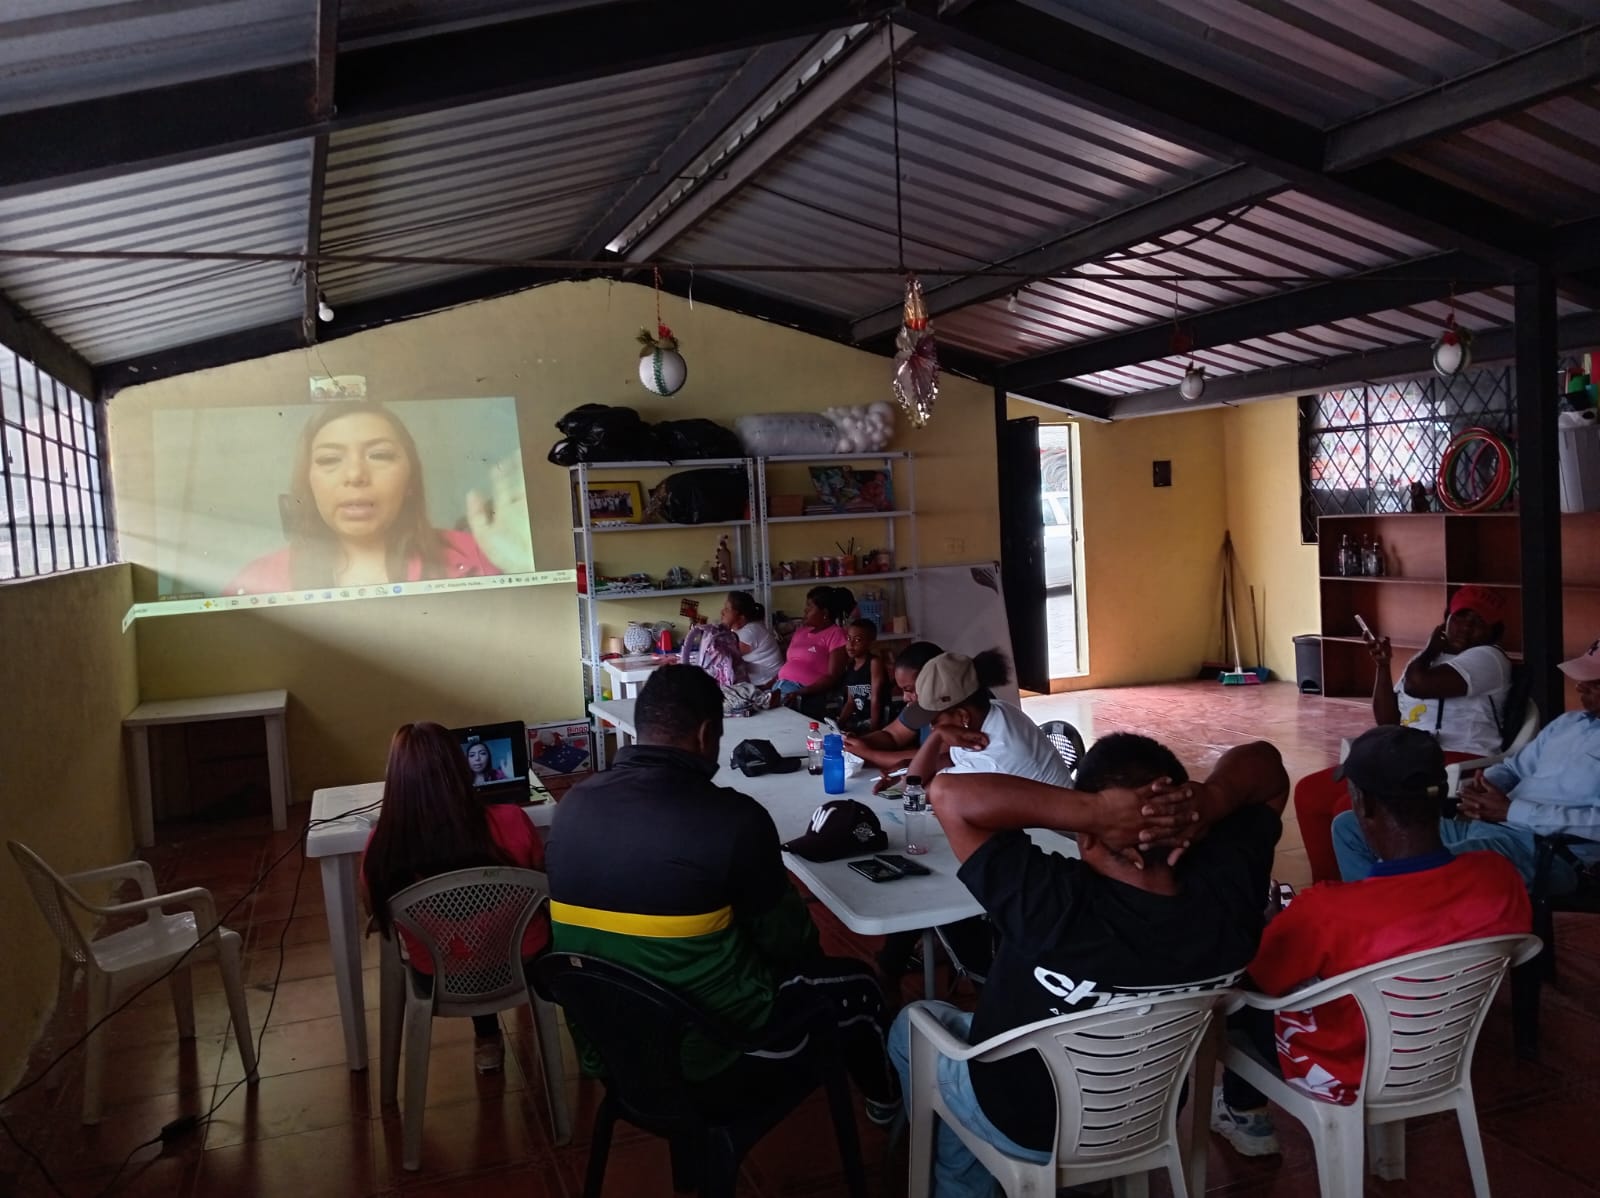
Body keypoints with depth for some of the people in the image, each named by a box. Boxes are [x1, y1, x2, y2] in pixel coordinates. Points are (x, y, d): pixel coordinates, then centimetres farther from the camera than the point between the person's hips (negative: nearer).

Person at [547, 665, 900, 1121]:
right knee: (854, 983, 21)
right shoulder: (734, 817, -24)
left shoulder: (572, 804, -7)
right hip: (713, 1052, -6)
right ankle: (882, 1095, 49)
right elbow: (787, 939, -10)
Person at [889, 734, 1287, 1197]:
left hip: (1025, 1126, -4)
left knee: (911, 1026, 24)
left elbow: (949, 793, -41)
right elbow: (1266, 765, -13)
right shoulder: (1226, 892, -26)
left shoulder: (1054, 906, -42)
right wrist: (1208, 803, -33)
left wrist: (1091, 809, -45)